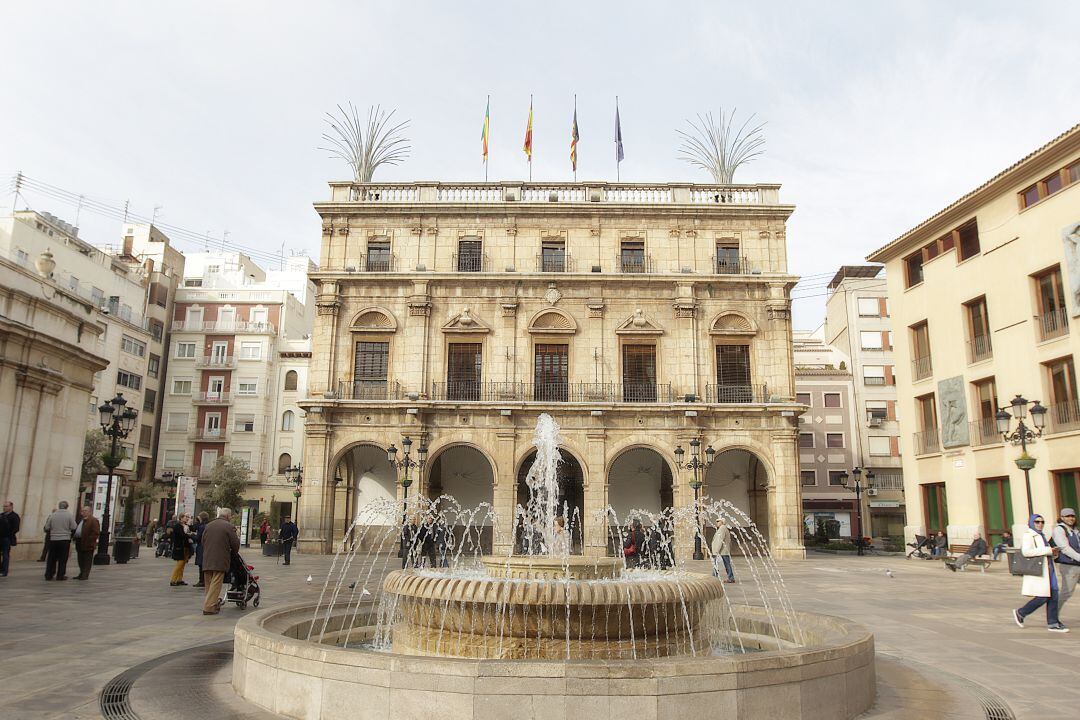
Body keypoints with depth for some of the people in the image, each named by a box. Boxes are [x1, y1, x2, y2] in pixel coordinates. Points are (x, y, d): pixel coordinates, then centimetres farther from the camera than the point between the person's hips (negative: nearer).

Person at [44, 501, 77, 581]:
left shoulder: (53, 515, -1)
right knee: (63, 559, 4)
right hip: (65, 539, -2)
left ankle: (48, 575, 15)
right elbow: (73, 528, -8)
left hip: (53, 539, 2)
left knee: (51, 558, 12)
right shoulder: (69, 515, -7)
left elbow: (47, 528, 1)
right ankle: (60, 575, 5)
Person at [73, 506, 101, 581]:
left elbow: (96, 533, -16)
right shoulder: (81, 520, 18)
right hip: (79, 544, 9)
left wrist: (89, 541, -20)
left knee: (87, 560, -3)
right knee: (81, 560, 15)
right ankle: (81, 574, 23)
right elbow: (76, 529, 28)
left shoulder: (93, 521, -11)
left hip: (87, 545, -9)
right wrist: (75, 538, 12)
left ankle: (85, 575, 1)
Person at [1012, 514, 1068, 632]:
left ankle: (1052, 624, 9)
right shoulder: (1028, 535, -10)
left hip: (1047, 569, 9)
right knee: (1043, 597, -8)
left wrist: (1053, 552, 4)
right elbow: (1026, 551, -23)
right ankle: (1020, 613, 9)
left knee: (1053, 596, 3)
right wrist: (1047, 550, -21)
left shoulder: (1041, 535, 18)